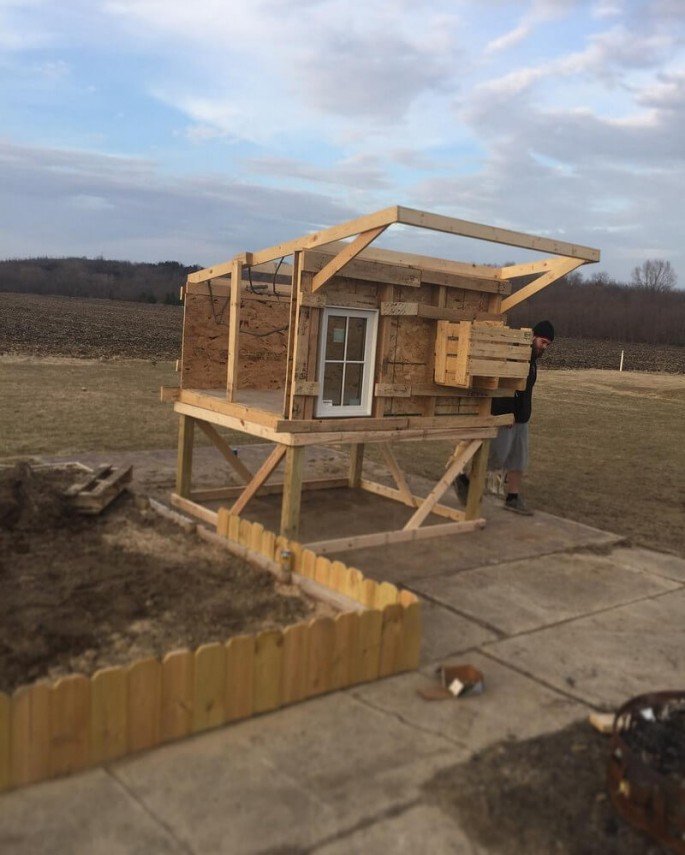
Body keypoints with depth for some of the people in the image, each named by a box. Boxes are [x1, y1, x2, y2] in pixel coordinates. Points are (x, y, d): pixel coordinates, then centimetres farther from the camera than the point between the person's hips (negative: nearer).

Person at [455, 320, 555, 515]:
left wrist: (522, 414, 20)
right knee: (498, 457, -5)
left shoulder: (531, 358, 15)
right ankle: (465, 479, 13)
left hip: (520, 418, 10)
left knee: (519, 460, 9)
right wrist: (507, 413, -26)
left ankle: (513, 498, 17)